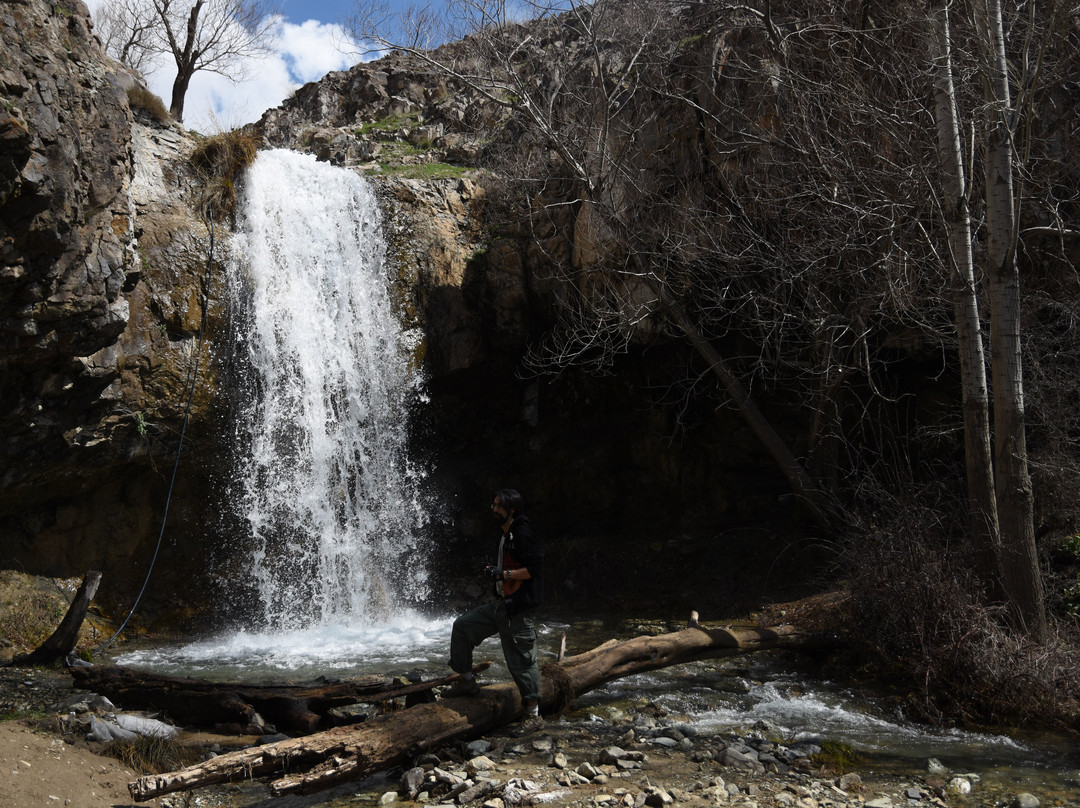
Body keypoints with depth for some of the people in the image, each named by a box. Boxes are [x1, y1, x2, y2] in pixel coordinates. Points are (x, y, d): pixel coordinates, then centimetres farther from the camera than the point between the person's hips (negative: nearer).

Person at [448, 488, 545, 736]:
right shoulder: (505, 536, 14)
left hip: (519, 609, -10)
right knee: (462, 626, 11)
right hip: (499, 604, 10)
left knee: (521, 660, -5)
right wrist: (493, 571, 8)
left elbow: (534, 568, -21)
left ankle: (533, 715, 4)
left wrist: (504, 574, -20)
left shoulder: (523, 534, -16)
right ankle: (467, 682, 22)